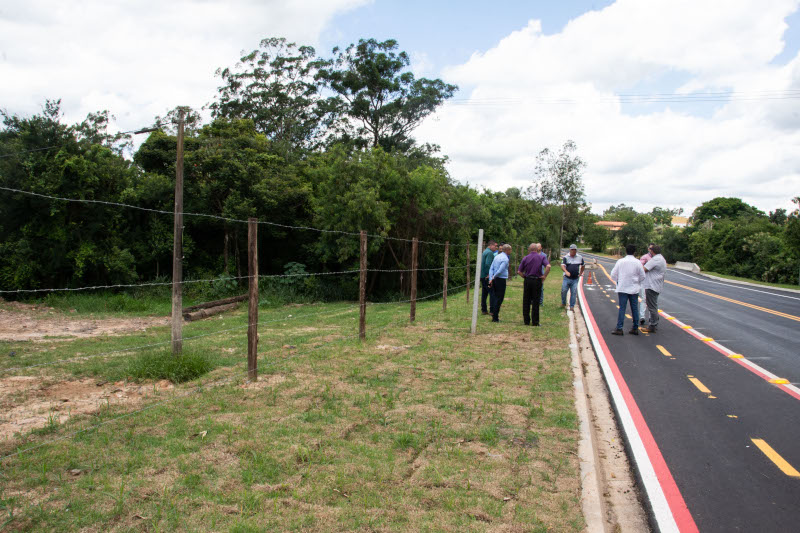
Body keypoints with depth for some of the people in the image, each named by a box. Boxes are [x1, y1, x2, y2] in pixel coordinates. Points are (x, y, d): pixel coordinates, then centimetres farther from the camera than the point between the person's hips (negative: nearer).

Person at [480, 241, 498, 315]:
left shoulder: (485, 251, 18)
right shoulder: (490, 253, -13)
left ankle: (484, 310, 15)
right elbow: (488, 264, -25)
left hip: (482, 276, 10)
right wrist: (489, 274, -21)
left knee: (484, 293, 12)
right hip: (487, 276, -10)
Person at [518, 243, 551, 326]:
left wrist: (525, 277, 9)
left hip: (527, 281, 2)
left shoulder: (525, 258, 6)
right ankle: (535, 322, 6)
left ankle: (526, 321, 13)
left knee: (526, 302, 9)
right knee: (535, 302, 4)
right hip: (537, 281, -1)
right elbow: (548, 266, -17)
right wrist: (544, 276, -9)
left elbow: (519, 271, 1)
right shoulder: (542, 257, 0)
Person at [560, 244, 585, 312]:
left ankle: (572, 306, 7)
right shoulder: (566, 257, -3)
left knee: (573, 293, -1)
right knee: (563, 291, -4)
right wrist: (566, 271, -34)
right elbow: (562, 266, -16)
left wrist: (580, 273, 16)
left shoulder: (580, 257, 7)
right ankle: (563, 303, 17)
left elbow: (583, 265, 23)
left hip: (575, 279, 2)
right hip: (567, 278, -1)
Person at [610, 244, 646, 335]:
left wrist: (618, 281, 17)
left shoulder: (620, 261, -6)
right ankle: (635, 328, 13)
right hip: (634, 289, 1)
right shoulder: (637, 262, -5)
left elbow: (613, 275, -2)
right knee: (634, 308, 9)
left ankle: (619, 328, -4)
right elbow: (642, 276, 0)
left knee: (622, 308, 0)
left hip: (622, 289, -1)